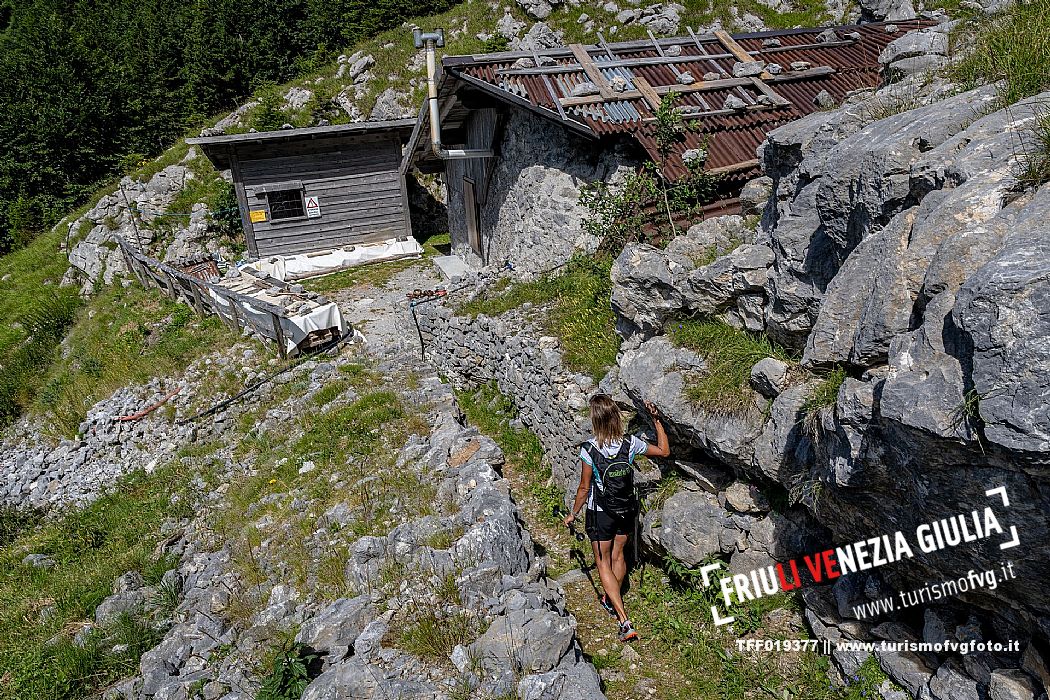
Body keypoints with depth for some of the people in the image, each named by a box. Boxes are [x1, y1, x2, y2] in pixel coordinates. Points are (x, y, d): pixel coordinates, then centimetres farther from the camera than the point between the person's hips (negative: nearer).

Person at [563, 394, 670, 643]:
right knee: (617, 556, 24)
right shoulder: (630, 444, -16)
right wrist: (656, 420, 5)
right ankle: (612, 601, 47)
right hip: (627, 510, 4)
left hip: (601, 513, -4)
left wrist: (573, 514, 0)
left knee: (603, 562, 10)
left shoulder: (589, 450, -25)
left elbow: (584, 488, -15)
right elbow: (664, 451, 0)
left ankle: (624, 622, 2)